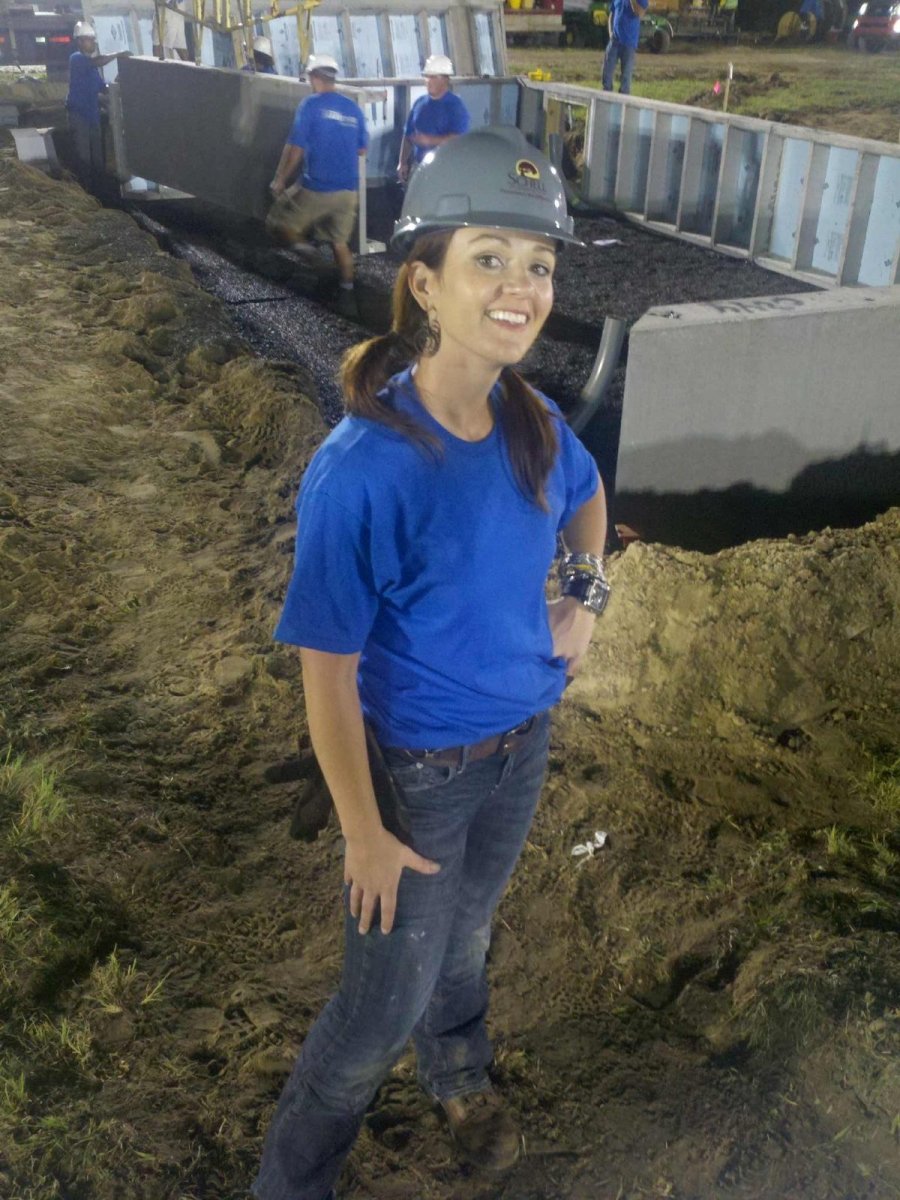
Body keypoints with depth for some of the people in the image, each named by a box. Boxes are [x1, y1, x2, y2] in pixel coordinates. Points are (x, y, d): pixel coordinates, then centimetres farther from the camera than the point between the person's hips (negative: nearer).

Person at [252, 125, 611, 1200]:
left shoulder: (532, 422, -11)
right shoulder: (360, 469, -30)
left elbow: (585, 495, 15)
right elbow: (327, 673, -22)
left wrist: (586, 595, 0)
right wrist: (365, 835, -15)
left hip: (523, 740, 6)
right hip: (417, 770, -5)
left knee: (465, 928, 30)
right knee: (388, 1001, 11)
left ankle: (459, 1075, 61)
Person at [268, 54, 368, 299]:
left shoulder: (312, 105, -8)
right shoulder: (354, 108, 7)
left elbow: (295, 148, -9)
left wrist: (280, 179, 1)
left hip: (318, 188, -5)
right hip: (349, 190, 5)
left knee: (280, 222, 10)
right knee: (340, 241, 16)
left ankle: (304, 247, -10)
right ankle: (347, 287, 15)